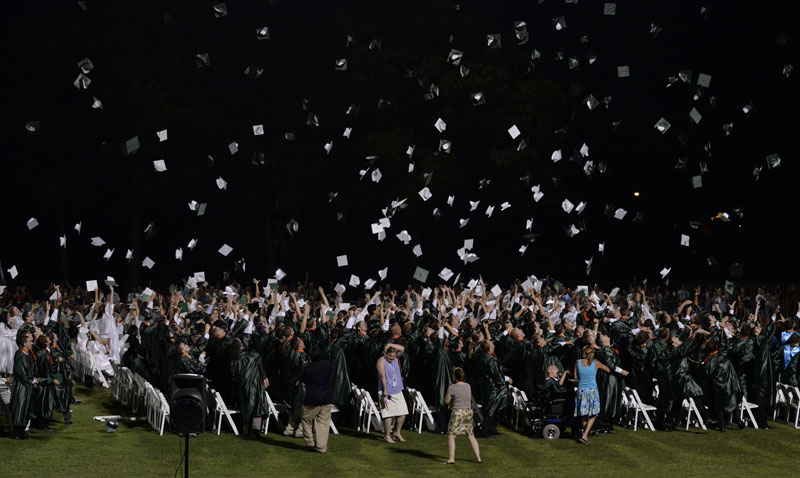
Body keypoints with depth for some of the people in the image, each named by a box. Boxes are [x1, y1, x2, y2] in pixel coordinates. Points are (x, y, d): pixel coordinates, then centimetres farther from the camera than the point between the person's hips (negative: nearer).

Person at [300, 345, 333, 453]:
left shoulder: (307, 369, -13)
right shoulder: (328, 365, -4)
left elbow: (303, 380, 4)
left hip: (311, 400, -3)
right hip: (326, 400, 3)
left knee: (306, 420, 16)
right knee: (324, 423, 6)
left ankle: (310, 443, 17)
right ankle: (322, 447, 3)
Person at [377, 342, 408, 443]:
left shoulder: (395, 359, 12)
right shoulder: (381, 361, -8)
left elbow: (402, 348, 6)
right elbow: (382, 376, -16)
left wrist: (390, 345, -3)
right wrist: (385, 391, -23)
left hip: (398, 392, 6)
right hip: (387, 393, -6)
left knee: (402, 413, 4)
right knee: (388, 415, -4)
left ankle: (397, 433, 20)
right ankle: (387, 436, 7)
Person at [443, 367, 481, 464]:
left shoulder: (452, 388, -13)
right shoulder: (468, 386, 5)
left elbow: (446, 401, -4)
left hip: (457, 413, -5)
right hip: (468, 412, 5)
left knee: (451, 435, 3)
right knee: (471, 436, 13)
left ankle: (451, 458, -5)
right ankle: (478, 457, 11)